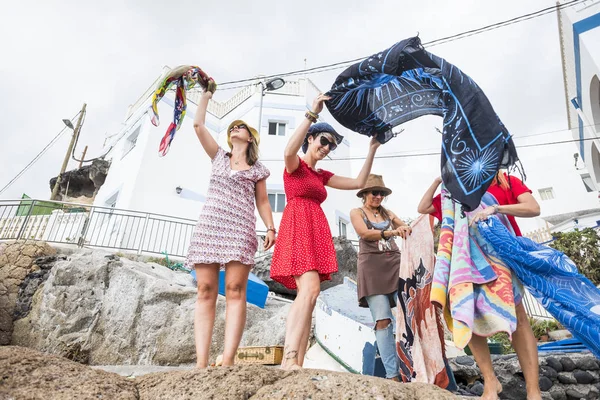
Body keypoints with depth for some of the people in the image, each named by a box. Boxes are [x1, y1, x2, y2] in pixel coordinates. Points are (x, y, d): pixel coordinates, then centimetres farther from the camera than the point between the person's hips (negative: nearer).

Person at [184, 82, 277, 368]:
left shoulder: (257, 170, 19)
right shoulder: (219, 157, 24)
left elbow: (262, 202, 13)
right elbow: (198, 124, 20)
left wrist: (270, 228, -3)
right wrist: (207, 93, 29)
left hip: (240, 230, -2)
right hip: (209, 226, 2)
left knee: (235, 290, -14)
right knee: (205, 291, -6)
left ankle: (228, 360, -17)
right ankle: (201, 363, -7)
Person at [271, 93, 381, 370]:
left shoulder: (322, 176, 26)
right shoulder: (295, 165, 7)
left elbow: (359, 183, 24)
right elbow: (289, 151, -20)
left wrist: (372, 149, 23)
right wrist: (312, 114, -17)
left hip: (317, 234, 7)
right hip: (298, 230, -7)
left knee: (307, 295, -3)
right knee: (310, 288, -26)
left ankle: (295, 365, -4)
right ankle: (289, 358, -27)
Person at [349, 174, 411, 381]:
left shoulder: (388, 213, 19)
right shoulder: (356, 212, 7)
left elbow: (408, 229, 8)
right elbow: (365, 233, -12)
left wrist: (407, 229, -18)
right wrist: (390, 232, -28)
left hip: (394, 264, 4)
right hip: (372, 267, -4)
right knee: (383, 321, -7)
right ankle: (392, 374, -3)